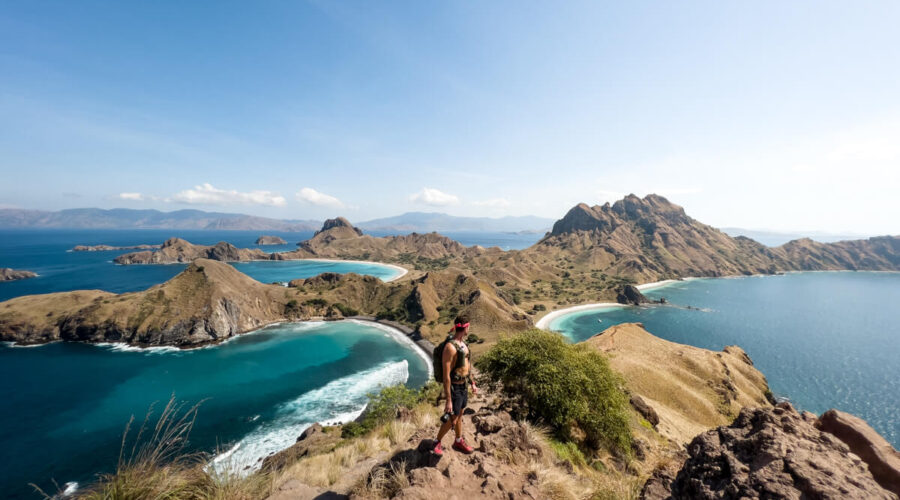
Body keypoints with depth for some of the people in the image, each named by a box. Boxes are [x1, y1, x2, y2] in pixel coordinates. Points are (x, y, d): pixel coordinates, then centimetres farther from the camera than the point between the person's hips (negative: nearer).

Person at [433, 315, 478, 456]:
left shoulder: (463, 343, 1)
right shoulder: (450, 347, -28)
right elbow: (446, 376, -27)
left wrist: (473, 383, 19)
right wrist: (448, 400, -24)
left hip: (464, 386, 8)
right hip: (455, 388, -8)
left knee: (460, 414, 22)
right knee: (451, 419, 5)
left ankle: (459, 441, 42)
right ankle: (437, 442, 29)